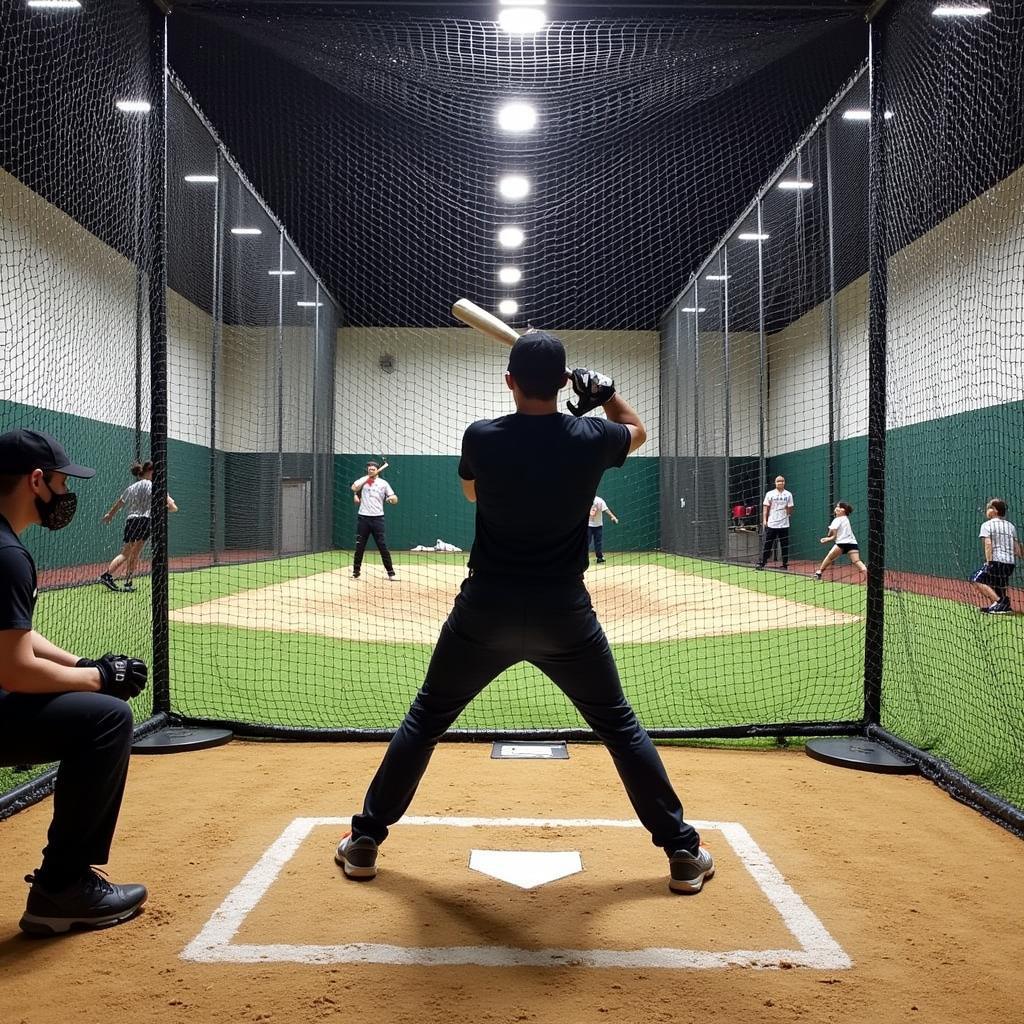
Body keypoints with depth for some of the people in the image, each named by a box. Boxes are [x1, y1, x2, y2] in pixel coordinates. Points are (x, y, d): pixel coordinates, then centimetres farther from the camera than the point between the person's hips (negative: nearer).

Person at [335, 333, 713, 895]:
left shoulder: (481, 437, -9)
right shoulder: (591, 440, -7)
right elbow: (637, 432, 17)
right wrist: (606, 393, 15)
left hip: (485, 612, 0)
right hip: (564, 614, 1)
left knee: (425, 719, 17)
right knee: (619, 724, 16)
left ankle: (364, 841, 25)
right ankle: (683, 852, 20)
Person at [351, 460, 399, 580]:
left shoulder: (383, 483, 4)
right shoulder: (363, 480, 6)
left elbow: (395, 500, 0)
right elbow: (354, 488, -13)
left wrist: (392, 498, -20)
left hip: (377, 518, -1)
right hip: (363, 518, 1)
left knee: (382, 546, -2)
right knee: (359, 546, 6)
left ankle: (391, 572, 2)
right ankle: (356, 572, 17)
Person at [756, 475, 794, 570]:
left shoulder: (788, 494, 7)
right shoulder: (770, 494, 5)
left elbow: (790, 510, 8)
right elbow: (765, 508, 3)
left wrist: (788, 510, -12)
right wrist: (764, 520, -5)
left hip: (784, 524, 1)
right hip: (771, 524, -1)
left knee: (784, 546, 2)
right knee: (767, 544, 0)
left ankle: (785, 565, 9)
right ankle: (762, 563, 5)